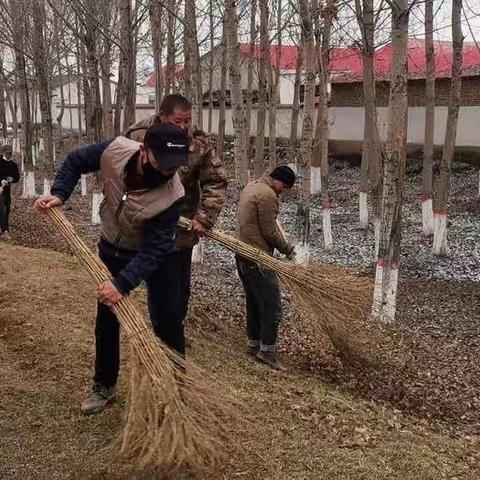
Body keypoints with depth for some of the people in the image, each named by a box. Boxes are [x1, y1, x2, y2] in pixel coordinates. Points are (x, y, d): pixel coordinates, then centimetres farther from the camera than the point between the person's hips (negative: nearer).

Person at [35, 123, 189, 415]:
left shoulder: (172, 194, -36)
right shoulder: (114, 151, -28)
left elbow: (153, 250, -34)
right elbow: (75, 162, -6)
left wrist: (123, 284, -42)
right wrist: (59, 194, -18)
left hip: (158, 255, -3)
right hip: (113, 250, 3)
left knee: (168, 321, -4)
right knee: (107, 319, 9)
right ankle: (105, 386, 27)